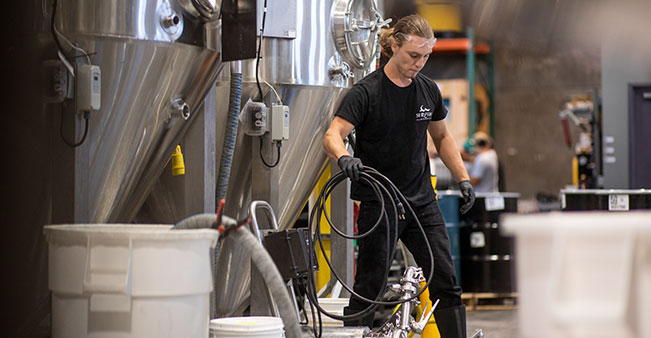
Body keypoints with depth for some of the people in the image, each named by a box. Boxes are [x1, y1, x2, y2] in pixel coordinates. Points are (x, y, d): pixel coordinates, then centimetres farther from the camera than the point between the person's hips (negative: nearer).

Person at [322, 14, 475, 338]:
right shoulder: (367, 92, -11)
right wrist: (344, 157, -44)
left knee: (446, 281, 1)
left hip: (422, 201, 5)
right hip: (379, 203, -5)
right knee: (369, 287, -1)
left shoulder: (428, 90, 6)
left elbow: (442, 136, 20)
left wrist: (463, 178, 10)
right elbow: (333, 135, -22)